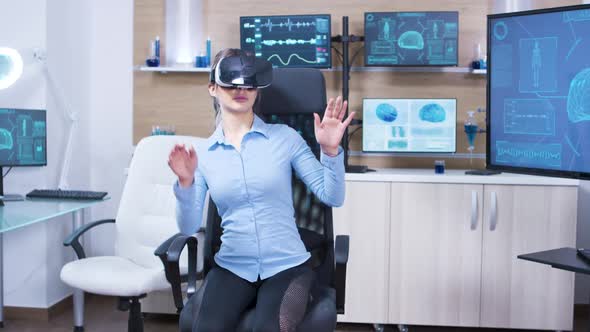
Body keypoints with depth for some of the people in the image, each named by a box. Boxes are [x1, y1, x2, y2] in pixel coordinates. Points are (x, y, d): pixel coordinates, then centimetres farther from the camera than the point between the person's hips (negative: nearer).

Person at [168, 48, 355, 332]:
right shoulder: (202, 154, 5)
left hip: (287, 266, -1)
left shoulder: (284, 137, 0)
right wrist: (186, 183, -17)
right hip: (232, 267, 1)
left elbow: (332, 197, -2)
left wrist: (330, 150, -17)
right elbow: (188, 227, -1)